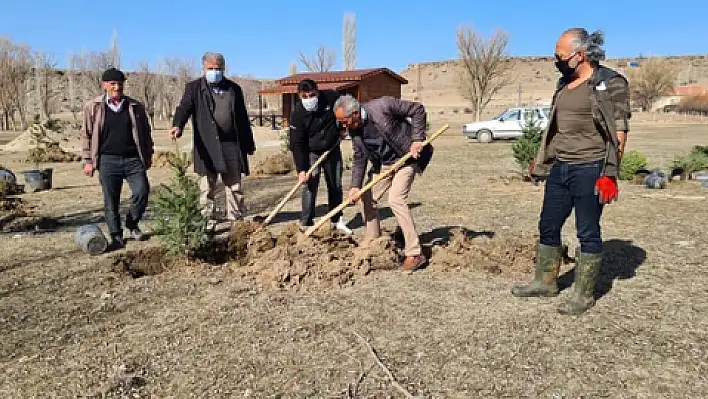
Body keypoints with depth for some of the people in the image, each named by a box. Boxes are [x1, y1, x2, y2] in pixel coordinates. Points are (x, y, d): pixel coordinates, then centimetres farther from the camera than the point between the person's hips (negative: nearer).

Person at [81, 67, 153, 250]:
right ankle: (116, 236, 15)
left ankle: (132, 223, 19)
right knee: (111, 201, 3)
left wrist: (148, 155, 13)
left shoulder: (136, 106, 8)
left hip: (133, 159, 1)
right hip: (108, 160, -1)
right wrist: (88, 160, 4)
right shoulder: (93, 107, 5)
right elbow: (86, 135, 8)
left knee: (142, 192, -8)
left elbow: (146, 132, 15)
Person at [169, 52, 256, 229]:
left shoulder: (234, 88, 13)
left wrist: (249, 144, 14)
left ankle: (237, 221, 16)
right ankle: (208, 223, 12)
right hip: (206, 146, -2)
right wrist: (177, 126, -32)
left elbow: (243, 118, 15)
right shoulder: (194, 88, 5)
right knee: (207, 189, 3)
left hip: (231, 144, 2)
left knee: (235, 187, 7)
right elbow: (184, 107, -10)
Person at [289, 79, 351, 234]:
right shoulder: (297, 114, -22)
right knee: (309, 186, -12)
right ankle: (306, 224, -4)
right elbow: (297, 144, -21)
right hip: (311, 153, -3)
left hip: (332, 149, 3)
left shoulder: (331, 97, -17)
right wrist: (301, 169, -27)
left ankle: (337, 220, 24)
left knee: (336, 185, 10)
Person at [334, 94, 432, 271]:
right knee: (367, 197, 7)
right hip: (382, 164, 8)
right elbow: (359, 158, 3)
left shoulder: (382, 106, -24)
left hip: (406, 158, -7)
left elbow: (418, 109, -17)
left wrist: (417, 140, -23)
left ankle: (415, 254, -14)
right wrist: (356, 186, -7)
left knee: (396, 199, -21)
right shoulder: (354, 130, -4)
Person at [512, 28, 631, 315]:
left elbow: (619, 133, -12)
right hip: (559, 168, 8)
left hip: (589, 170, -7)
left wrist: (610, 175, -17)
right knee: (548, 226, 12)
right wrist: (540, 161, 19)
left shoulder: (610, 84, -9)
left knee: (588, 233, 3)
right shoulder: (564, 84, 12)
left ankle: (584, 295, 15)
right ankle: (545, 282, 27)